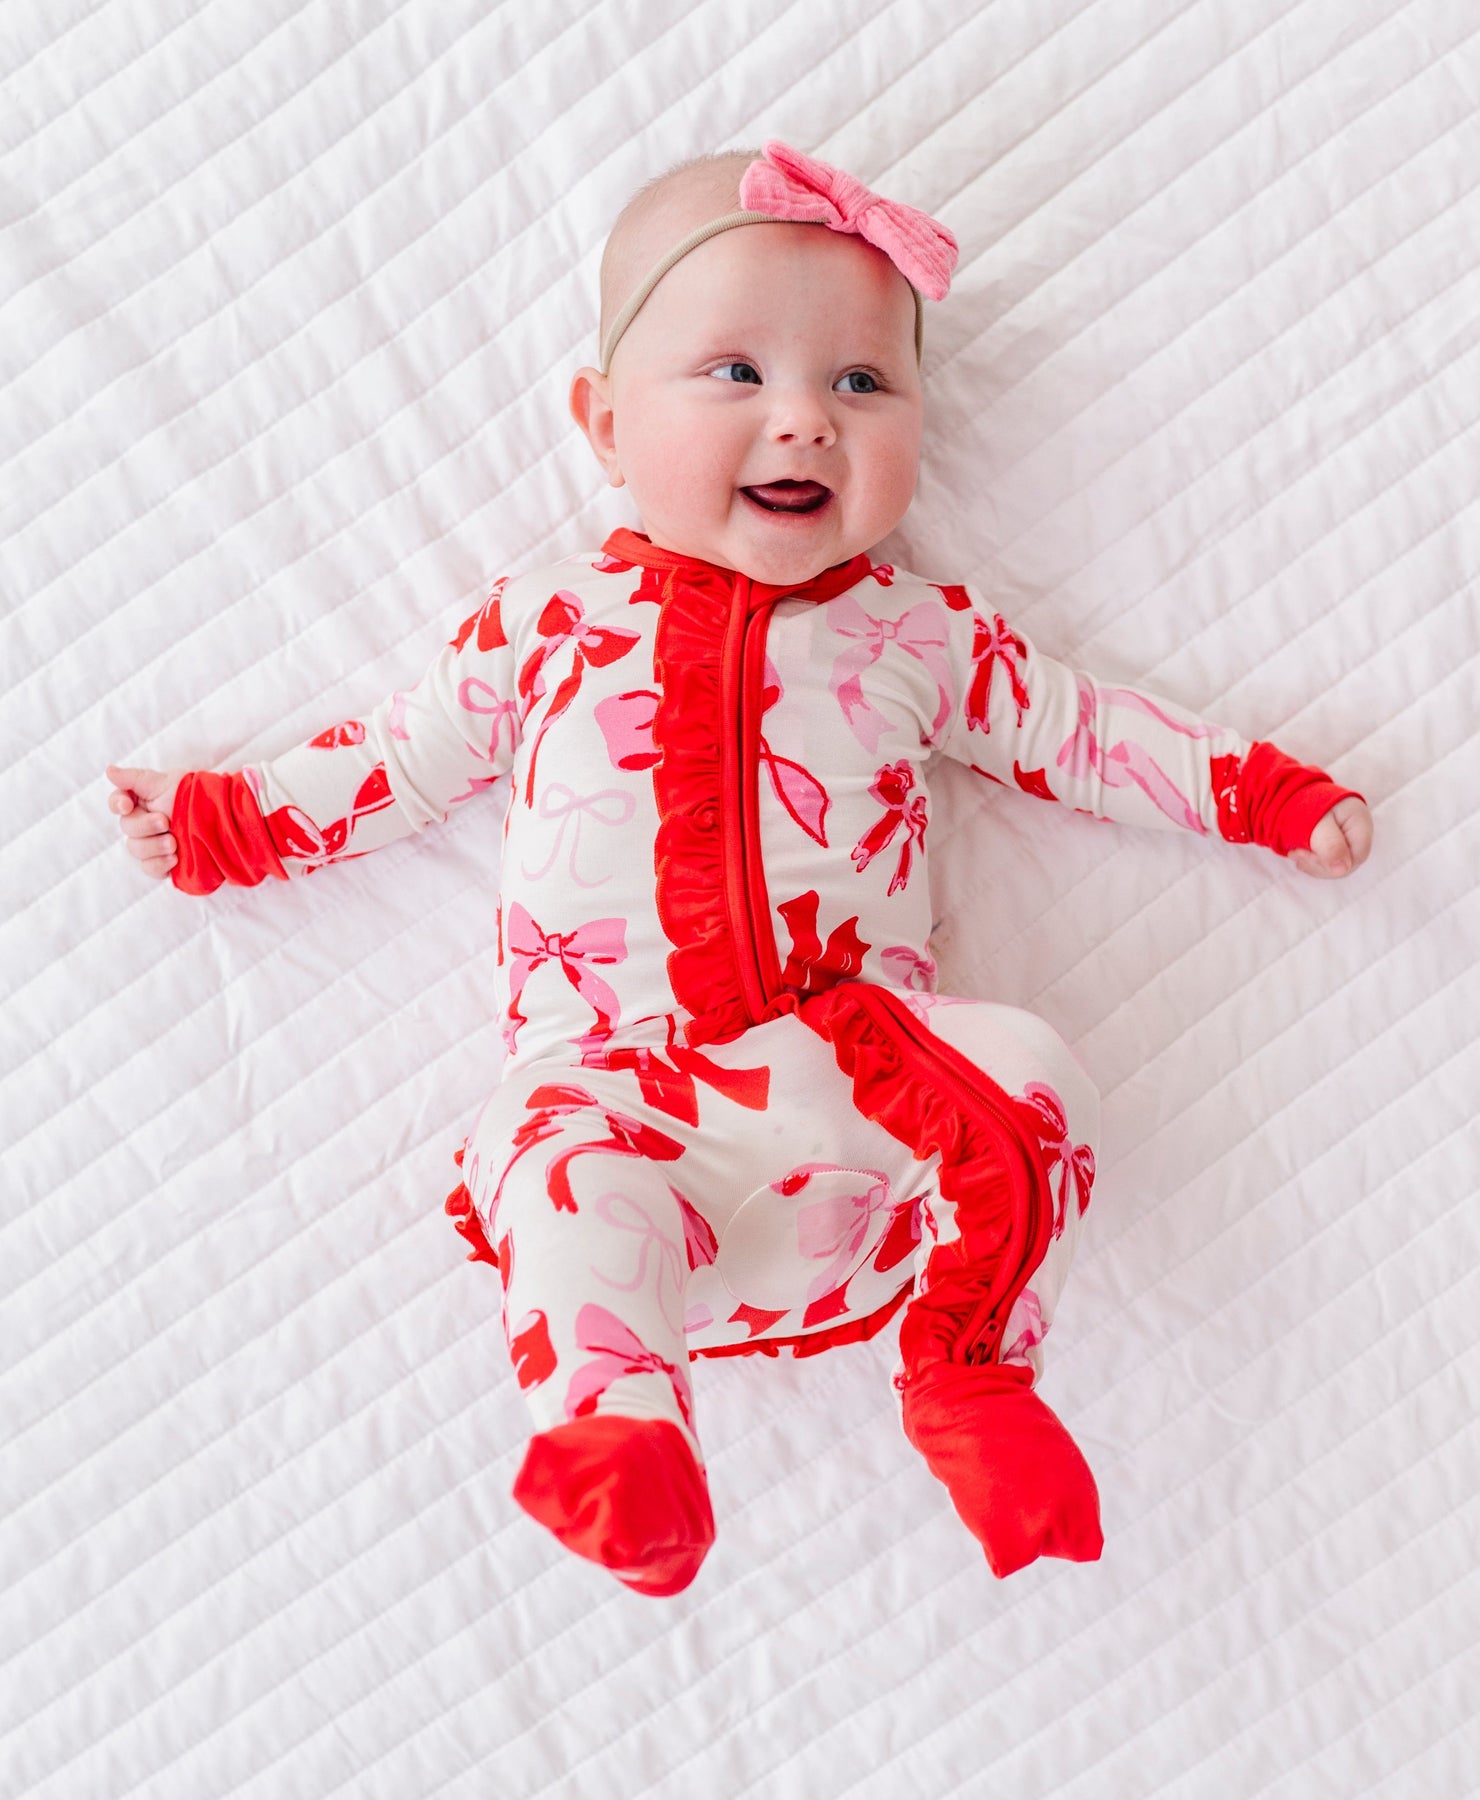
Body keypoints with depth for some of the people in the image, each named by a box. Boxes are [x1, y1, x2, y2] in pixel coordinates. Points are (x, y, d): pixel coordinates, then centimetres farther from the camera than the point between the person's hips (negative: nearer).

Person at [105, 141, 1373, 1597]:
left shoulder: (922, 634, 14)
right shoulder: (548, 619, 13)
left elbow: (1078, 733, 21)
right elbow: (404, 756, 21)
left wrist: (1262, 793, 18)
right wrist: (219, 822, 20)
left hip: (855, 1052, 2)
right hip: (612, 1071, -1)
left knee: (1030, 1082, -22)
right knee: (557, 1164, -33)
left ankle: (969, 1377, -4)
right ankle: (612, 1421, -22)